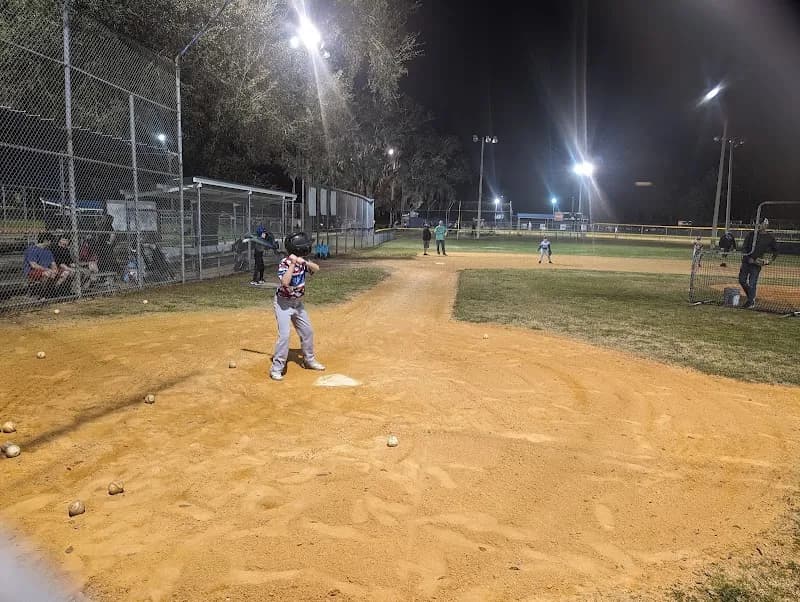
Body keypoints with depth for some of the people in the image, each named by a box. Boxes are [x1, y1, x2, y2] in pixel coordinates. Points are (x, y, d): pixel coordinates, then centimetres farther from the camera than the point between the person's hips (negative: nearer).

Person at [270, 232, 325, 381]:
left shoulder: (302, 261, -3)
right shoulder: (284, 263, -23)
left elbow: (316, 269, -14)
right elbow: (285, 282, -38)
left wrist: (304, 262, -30)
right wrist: (293, 263, -38)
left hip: (298, 302, 8)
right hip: (283, 303, -7)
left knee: (308, 331, 15)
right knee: (284, 335, -17)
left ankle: (309, 360, 34)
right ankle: (276, 368, -8)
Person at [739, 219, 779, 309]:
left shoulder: (770, 237, 0)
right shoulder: (751, 234, 1)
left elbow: (775, 250, 12)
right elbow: (744, 248, -2)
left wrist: (771, 260, -2)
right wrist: (748, 258, -14)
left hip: (757, 263, -2)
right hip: (746, 261, 3)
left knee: (752, 283, -6)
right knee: (742, 280, 6)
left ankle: (751, 302, 7)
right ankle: (751, 297, 26)